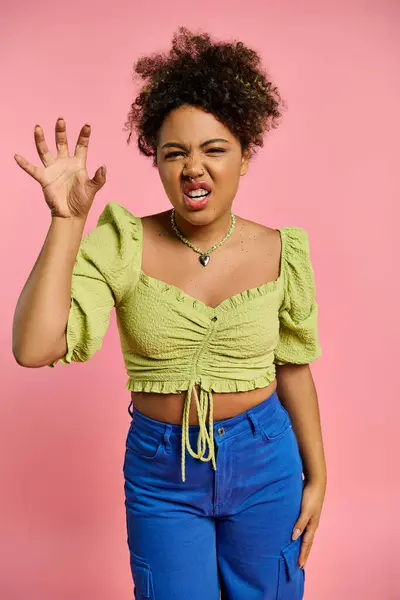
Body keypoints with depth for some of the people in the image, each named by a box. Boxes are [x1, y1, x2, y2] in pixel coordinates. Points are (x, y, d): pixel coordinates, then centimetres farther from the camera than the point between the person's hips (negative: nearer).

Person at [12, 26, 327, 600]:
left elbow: (292, 367, 3)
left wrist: (317, 476, 8)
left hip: (264, 463, 2)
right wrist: (67, 220, -27)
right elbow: (35, 349, -24)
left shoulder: (279, 252, -7)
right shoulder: (124, 245, -13)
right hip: (161, 469, -1)